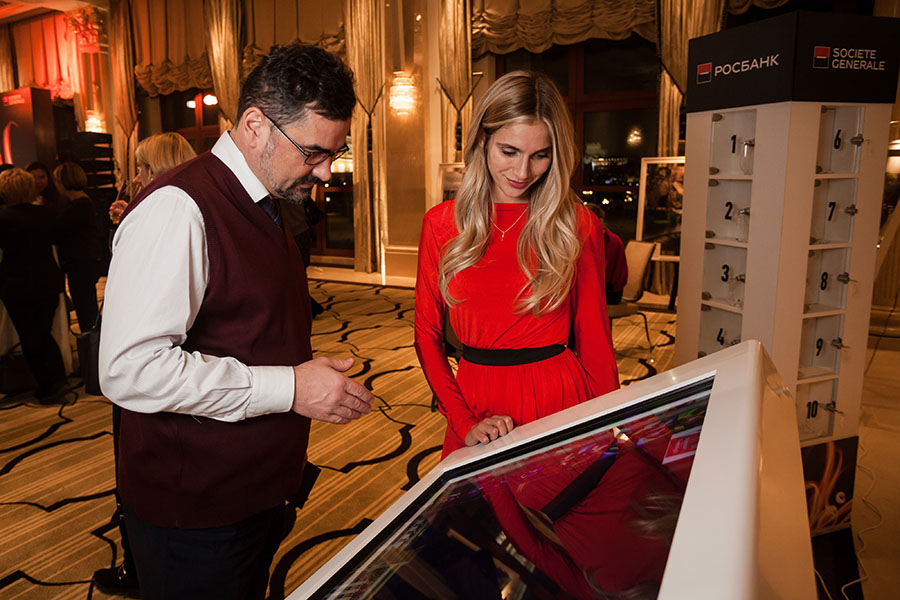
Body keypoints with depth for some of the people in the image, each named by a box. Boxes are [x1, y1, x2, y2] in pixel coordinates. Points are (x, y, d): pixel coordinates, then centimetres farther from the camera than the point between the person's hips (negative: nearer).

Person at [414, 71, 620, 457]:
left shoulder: (578, 224, -5)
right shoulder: (441, 223, -1)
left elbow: (594, 340, 0)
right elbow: (427, 336, 1)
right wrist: (465, 422, -9)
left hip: (559, 398, -1)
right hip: (476, 399, 2)